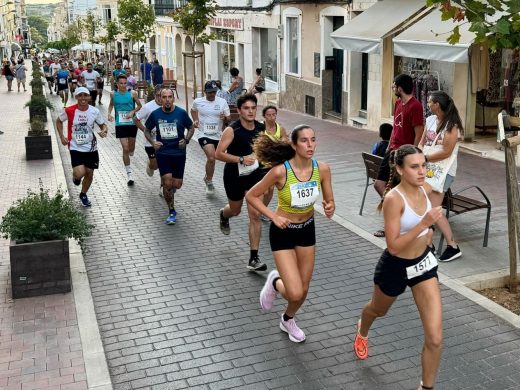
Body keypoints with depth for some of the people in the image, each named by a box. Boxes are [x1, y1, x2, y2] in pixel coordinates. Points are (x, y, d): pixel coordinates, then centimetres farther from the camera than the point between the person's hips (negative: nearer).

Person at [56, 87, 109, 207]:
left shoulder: (95, 111, -6)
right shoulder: (69, 111, -11)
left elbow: (103, 125, 7)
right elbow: (58, 121, 7)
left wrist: (104, 130, -16)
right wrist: (62, 136, -3)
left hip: (91, 148, 3)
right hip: (76, 148, -3)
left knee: (89, 173, 11)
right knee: (79, 173, -20)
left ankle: (83, 195, 38)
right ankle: (76, 177, 20)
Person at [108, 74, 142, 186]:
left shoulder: (132, 93, -5)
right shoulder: (113, 94, 0)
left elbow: (139, 105, 5)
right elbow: (111, 104, 17)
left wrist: (133, 112, -12)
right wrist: (109, 113, -1)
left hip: (132, 123, 1)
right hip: (120, 124, -1)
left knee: (131, 147, 15)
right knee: (125, 149, -8)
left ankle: (130, 152, 54)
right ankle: (130, 173, -2)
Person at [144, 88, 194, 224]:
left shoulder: (181, 113, -7)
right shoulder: (155, 114, -3)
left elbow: (191, 128, 7)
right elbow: (147, 130, 11)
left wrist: (186, 140, -10)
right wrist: (152, 142, -7)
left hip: (179, 153, 0)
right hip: (162, 153, 0)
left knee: (177, 184, 4)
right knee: (167, 182, -11)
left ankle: (167, 189, 43)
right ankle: (172, 211, 6)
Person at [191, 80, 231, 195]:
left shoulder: (222, 102, -4)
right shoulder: (198, 102, -4)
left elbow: (229, 119, -1)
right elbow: (193, 110, 20)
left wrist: (225, 118, -23)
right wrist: (195, 120, 3)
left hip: (217, 135, 3)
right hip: (204, 135, -3)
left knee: (211, 159, 17)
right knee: (211, 158, -20)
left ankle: (207, 177, 45)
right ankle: (209, 182, -2)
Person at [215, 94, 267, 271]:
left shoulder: (261, 128, -5)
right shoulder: (232, 130, -19)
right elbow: (218, 154, -23)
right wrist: (241, 159, -29)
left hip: (254, 175, 2)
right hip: (234, 176, -2)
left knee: (255, 215, -7)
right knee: (235, 210, 20)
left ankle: (253, 259, -2)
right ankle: (224, 215, 62)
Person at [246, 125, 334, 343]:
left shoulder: (322, 169, -15)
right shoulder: (280, 171, -27)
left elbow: (329, 201, -2)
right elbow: (251, 196, -15)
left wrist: (330, 208, -24)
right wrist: (273, 217, -22)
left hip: (307, 230, 4)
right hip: (283, 232, -4)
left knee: (303, 290, 15)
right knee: (295, 293, -13)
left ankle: (288, 320, 48)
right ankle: (275, 282, 24)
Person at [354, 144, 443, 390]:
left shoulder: (426, 189, -9)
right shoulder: (393, 199, -29)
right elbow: (393, 246, -31)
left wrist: (428, 231, 4)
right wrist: (423, 224, -38)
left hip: (423, 263, 4)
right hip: (395, 268, -4)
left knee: (435, 338, -4)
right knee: (378, 311, 29)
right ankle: (362, 331, 67)